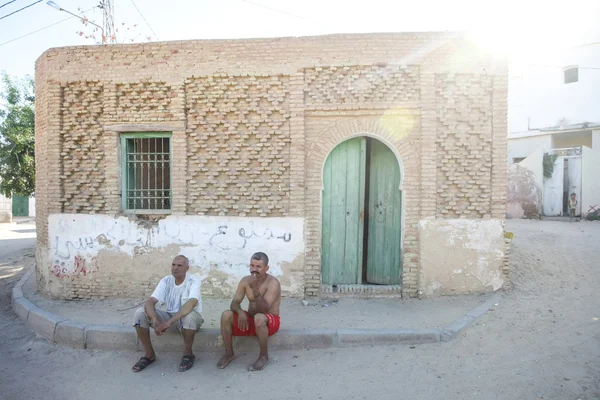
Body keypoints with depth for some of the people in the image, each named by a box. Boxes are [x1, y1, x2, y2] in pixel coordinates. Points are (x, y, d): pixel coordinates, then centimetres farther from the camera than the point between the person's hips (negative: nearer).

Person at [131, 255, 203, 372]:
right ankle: (149, 354, -1)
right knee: (140, 313, -15)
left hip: (190, 318, -4)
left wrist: (168, 322, -42)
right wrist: (155, 320, -35)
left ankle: (188, 354, -13)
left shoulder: (194, 281, -18)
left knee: (188, 316, -41)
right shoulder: (166, 281, -5)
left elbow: (191, 304, -35)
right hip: (169, 317, 5)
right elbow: (150, 302, -15)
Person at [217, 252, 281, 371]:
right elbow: (234, 303, -8)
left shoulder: (273, 283, -21)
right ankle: (229, 353, -2)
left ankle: (264, 356, -16)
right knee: (226, 315, -19)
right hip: (250, 319, 5)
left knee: (259, 318, -39)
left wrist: (256, 291, -43)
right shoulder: (245, 280, -4)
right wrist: (240, 312, -30)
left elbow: (264, 309, -30)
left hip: (269, 321, -5)